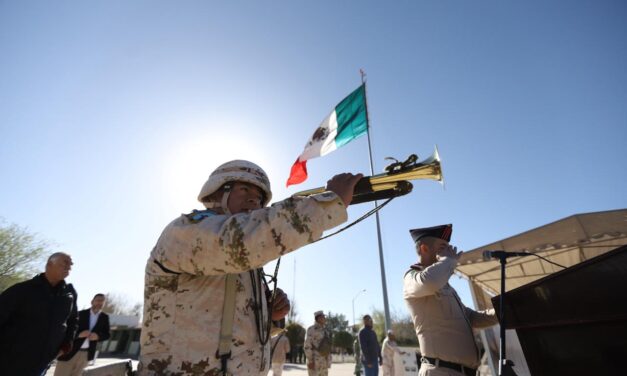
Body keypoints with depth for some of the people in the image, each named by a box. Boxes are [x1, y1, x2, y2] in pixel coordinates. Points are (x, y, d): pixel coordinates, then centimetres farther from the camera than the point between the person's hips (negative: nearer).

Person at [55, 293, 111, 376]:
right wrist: (79, 334, -23)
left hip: (86, 354, 3)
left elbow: (107, 334, 4)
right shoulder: (80, 314, -5)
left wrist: (98, 336, -16)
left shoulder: (104, 317, 3)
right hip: (70, 350, -3)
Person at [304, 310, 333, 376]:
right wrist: (310, 361, -19)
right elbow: (307, 346, -14)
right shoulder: (311, 329, -10)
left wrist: (328, 361, 16)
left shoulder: (325, 330, 14)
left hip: (324, 362, 8)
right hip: (314, 361, -8)